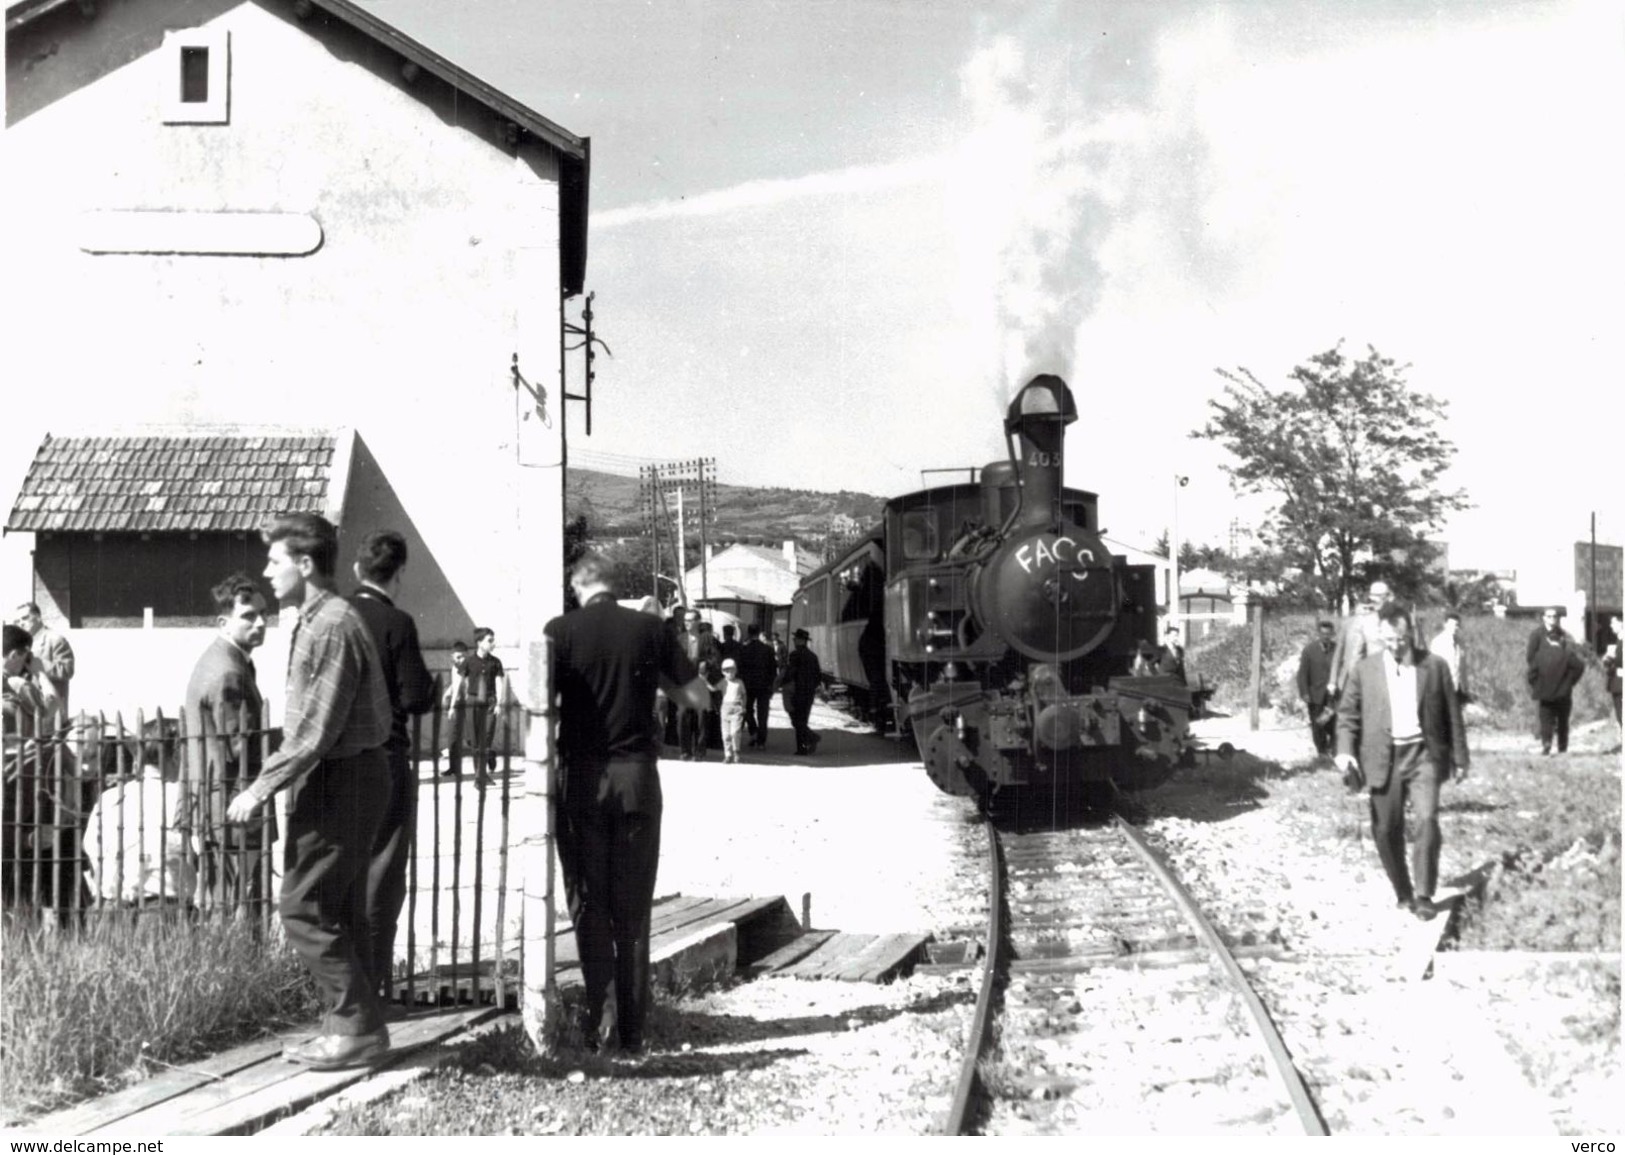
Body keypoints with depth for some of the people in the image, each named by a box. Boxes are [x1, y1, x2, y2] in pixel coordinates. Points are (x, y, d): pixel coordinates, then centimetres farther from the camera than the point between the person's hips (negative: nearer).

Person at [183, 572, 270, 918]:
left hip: (213, 811, 10)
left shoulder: (216, 659, 15)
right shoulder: (228, 673, -18)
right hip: (234, 814, -10)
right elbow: (241, 749, -20)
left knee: (212, 911, 15)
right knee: (239, 917, -7)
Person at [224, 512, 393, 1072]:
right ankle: (350, 1025, 21)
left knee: (305, 909, -6)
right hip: (342, 778, 10)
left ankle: (357, 1027, 0)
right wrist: (273, 783, 15)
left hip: (339, 781, -10)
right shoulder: (318, 620, 14)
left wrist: (261, 789, -18)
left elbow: (316, 728, -22)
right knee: (334, 911, 14)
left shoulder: (332, 626, -18)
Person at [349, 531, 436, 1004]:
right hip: (385, 760, -5)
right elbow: (415, 698, -14)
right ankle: (370, 984, 4)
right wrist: (432, 684, 7)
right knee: (381, 878, 3)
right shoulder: (396, 624, -13)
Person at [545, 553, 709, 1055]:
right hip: (638, 773, 1)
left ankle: (592, 1015, -3)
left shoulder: (561, 631, -4)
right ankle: (631, 1030, 10)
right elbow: (698, 697, 4)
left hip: (582, 775, -1)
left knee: (588, 900, 7)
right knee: (633, 905, 8)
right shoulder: (649, 628, 0)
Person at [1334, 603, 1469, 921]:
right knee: (1386, 830, 3)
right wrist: (1345, 752, -9)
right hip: (1384, 759, 1)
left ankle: (1423, 895, -6)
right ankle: (1403, 893, 20)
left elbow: (1451, 713, 9)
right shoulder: (1364, 671, 4)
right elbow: (1347, 714, 6)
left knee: (1427, 820, -15)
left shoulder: (1434, 666, 4)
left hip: (1423, 755, -1)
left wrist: (1459, 758, 9)